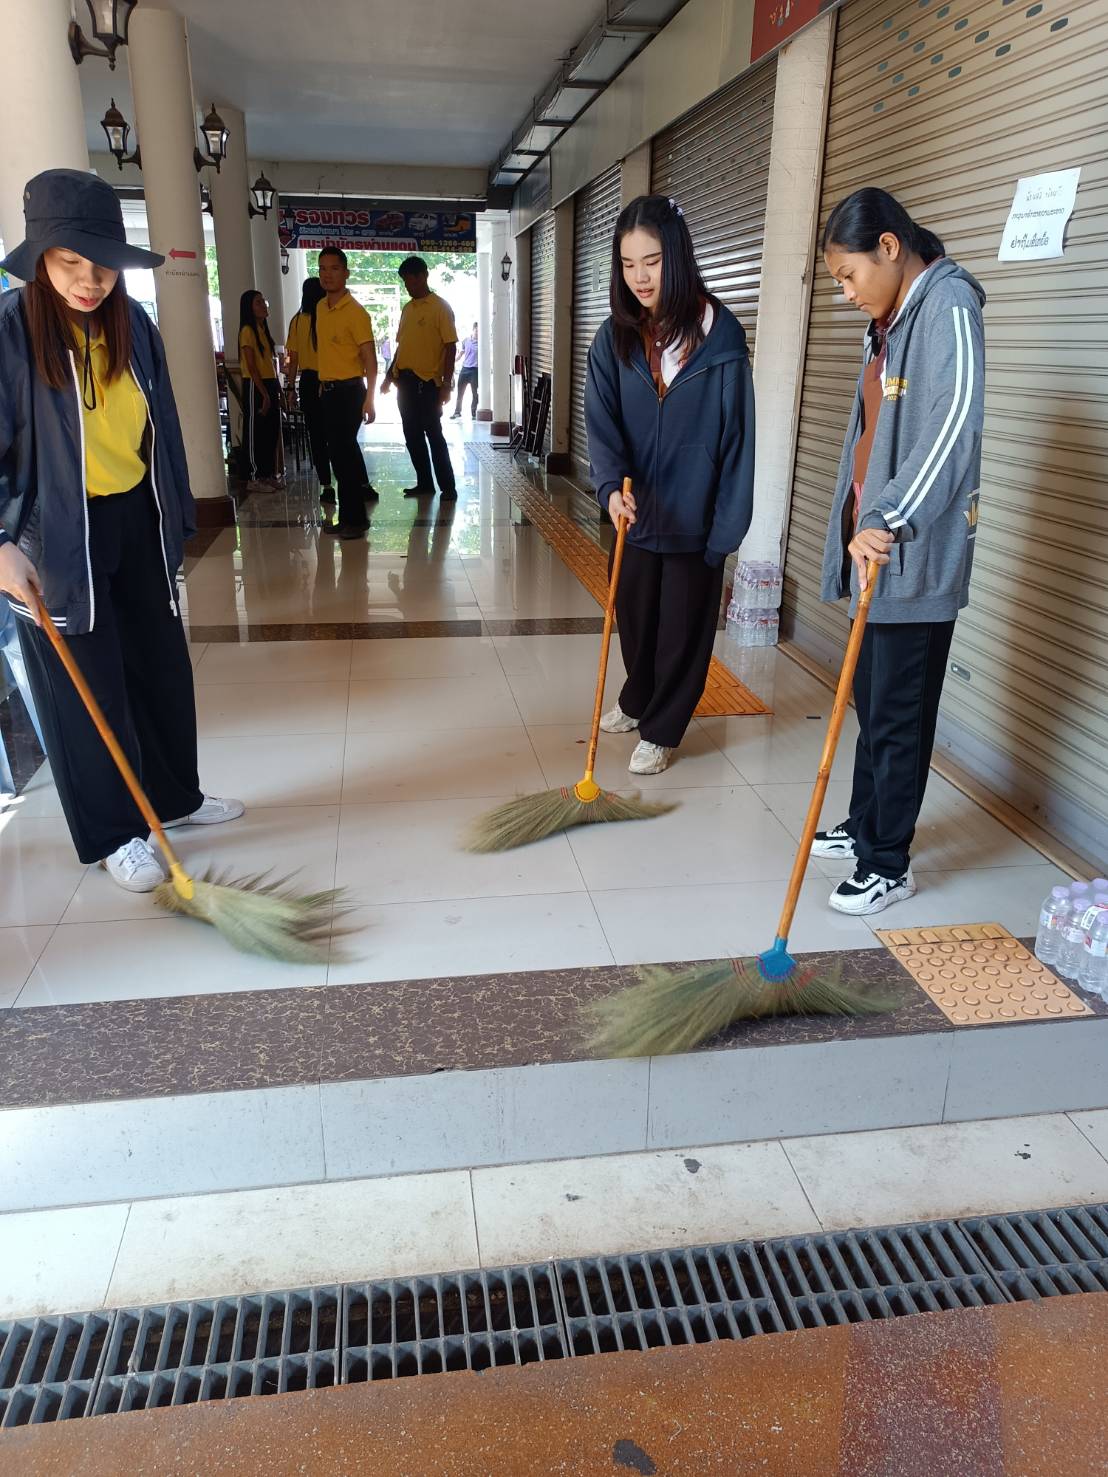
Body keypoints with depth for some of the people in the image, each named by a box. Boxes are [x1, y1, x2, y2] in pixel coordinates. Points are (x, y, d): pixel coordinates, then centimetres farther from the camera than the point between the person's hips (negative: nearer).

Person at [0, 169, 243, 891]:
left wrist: (173, 518, 12)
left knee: (163, 666, 14)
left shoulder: (132, 324, 1)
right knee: (86, 686, 3)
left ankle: (175, 795, 33)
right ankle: (113, 833, 18)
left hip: (137, 524, 6)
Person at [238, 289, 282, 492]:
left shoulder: (263, 328, 16)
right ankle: (254, 479, 1)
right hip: (255, 386, -9)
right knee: (255, 432, -4)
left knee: (271, 431, 11)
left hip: (269, 384, 9)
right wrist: (264, 394, -19)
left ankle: (268, 474, 19)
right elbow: (251, 367, -16)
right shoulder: (247, 331, -11)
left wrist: (276, 389, 13)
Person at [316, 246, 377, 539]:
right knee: (343, 451, 14)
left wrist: (369, 399, -22)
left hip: (348, 391, -8)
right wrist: (322, 384, 18)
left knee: (342, 453, -7)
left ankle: (352, 519, 1)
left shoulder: (355, 312, -12)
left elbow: (370, 359, -15)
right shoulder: (321, 308, 12)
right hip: (328, 390, 8)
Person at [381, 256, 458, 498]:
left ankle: (448, 486, 1)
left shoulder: (440, 307, -6)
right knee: (412, 435, 8)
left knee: (434, 435, -6)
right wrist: (389, 376, 17)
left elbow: (451, 347, -10)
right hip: (404, 380, 7)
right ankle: (424, 483, 17)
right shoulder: (407, 309, 15)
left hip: (427, 381, -7)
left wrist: (447, 383, -16)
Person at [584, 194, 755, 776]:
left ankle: (659, 731, 23)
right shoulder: (615, 336, -2)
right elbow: (601, 421, -10)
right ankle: (637, 700, 42)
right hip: (635, 509, 4)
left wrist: (727, 522, -13)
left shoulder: (720, 331, -11)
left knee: (684, 624, 7)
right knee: (633, 613, 18)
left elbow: (736, 432, -10)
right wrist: (611, 485, -28)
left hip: (694, 513, -3)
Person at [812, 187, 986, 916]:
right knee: (871, 699, 17)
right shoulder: (893, 318, 15)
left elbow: (956, 422, -29)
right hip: (878, 542, 9)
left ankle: (890, 864, 12)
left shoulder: (948, 305, -13)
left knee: (900, 713, -1)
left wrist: (889, 519, -35)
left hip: (916, 556, -9)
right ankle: (864, 826, 33)